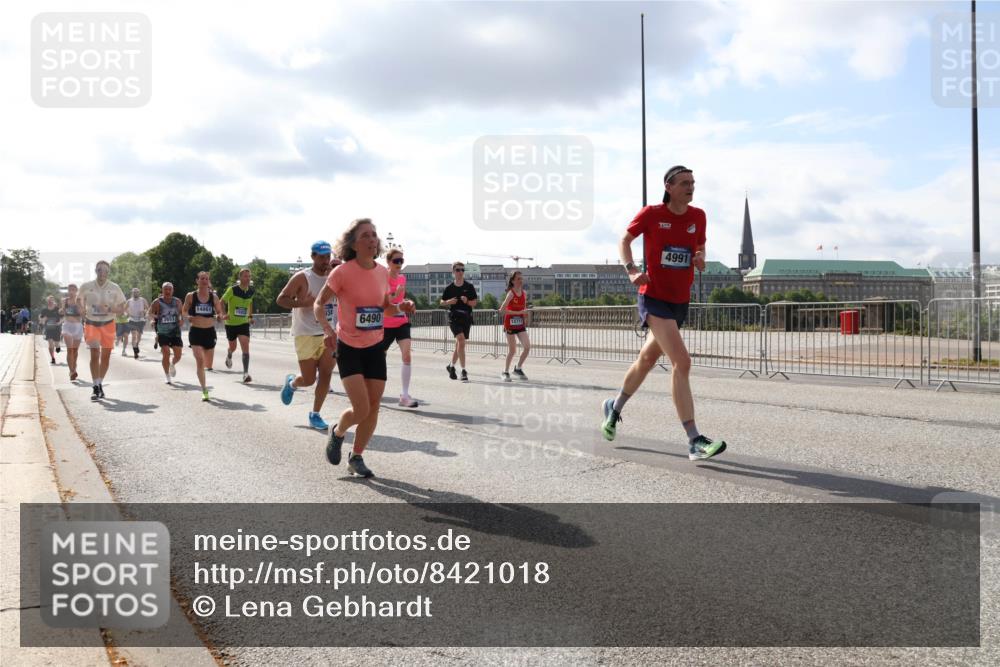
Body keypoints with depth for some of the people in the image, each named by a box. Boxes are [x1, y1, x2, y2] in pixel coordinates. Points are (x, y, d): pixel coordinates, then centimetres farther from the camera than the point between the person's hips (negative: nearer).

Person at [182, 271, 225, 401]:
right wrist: (188, 317, -13)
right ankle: (204, 391, -10)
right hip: (195, 332, -2)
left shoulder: (214, 297, 1)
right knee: (200, 361, -15)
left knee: (208, 365, 11)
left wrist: (219, 317, -13)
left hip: (210, 332, 2)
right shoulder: (190, 296, -2)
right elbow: (184, 311, 8)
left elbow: (219, 312, 10)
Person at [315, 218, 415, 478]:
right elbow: (318, 304, -7)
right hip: (349, 347, -5)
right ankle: (337, 432, 22)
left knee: (374, 407, 4)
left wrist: (401, 307, -7)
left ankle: (357, 458, 23)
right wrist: (327, 329, -25)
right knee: (361, 409, -13)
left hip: (375, 346, 5)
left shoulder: (383, 272, 1)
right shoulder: (342, 272, -15)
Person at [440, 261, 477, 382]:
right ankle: (463, 371, -21)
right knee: (461, 340, -21)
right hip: (454, 317, -2)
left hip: (466, 318, 2)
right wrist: (449, 302, -8)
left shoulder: (469, 287, 2)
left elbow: (474, 303, 3)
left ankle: (451, 366, 34)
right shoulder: (449, 288, 2)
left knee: (459, 344, 11)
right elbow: (442, 302, 12)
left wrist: (467, 301, -17)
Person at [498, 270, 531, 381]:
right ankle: (506, 372, 17)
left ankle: (518, 368, 14)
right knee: (512, 350, 0)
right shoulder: (511, 293, -14)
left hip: (520, 324, 5)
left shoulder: (524, 293, 5)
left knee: (527, 347, -6)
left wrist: (525, 319, 8)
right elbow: (502, 309, -19)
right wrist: (518, 313, -21)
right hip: (510, 324, -5)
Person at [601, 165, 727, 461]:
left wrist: (700, 257, -3)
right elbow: (625, 240, 6)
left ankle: (615, 407, 46)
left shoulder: (698, 216, 4)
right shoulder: (651, 214, -8)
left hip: (680, 301, 6)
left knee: (648, 358, 21)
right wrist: (632, 270, -10)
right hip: (653, 297, -6)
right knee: (682, 361, -20)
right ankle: (694, 442, -21)